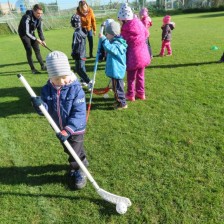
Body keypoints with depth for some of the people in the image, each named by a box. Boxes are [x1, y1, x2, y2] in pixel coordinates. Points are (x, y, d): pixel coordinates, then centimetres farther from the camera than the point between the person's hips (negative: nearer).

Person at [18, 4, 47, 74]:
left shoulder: (39, 18, -13)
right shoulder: (27, 18, -32)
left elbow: (40, 30, -4)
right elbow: (26, 33, -32)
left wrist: (43, 40, -15)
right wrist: (36, 39, -32)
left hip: (31, 33, 6)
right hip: (24, 33, -6)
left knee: (37, 49, 6)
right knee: (29, 51, -11)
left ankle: (43, 66, 17)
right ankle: (33, 69, -4)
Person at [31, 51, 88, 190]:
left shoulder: (76, 89, -22)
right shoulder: (47, 89, -8)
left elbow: (79, 113, -24)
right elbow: (46, 109, -9)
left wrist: (68, 130, -32)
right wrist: (40, 105, -32)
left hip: (75, 128, -5)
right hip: (59, 128, 6)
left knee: (74, 152, 6)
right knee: (70, 150, 25)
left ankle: (79, 170, 33)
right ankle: (82, 161, 52)